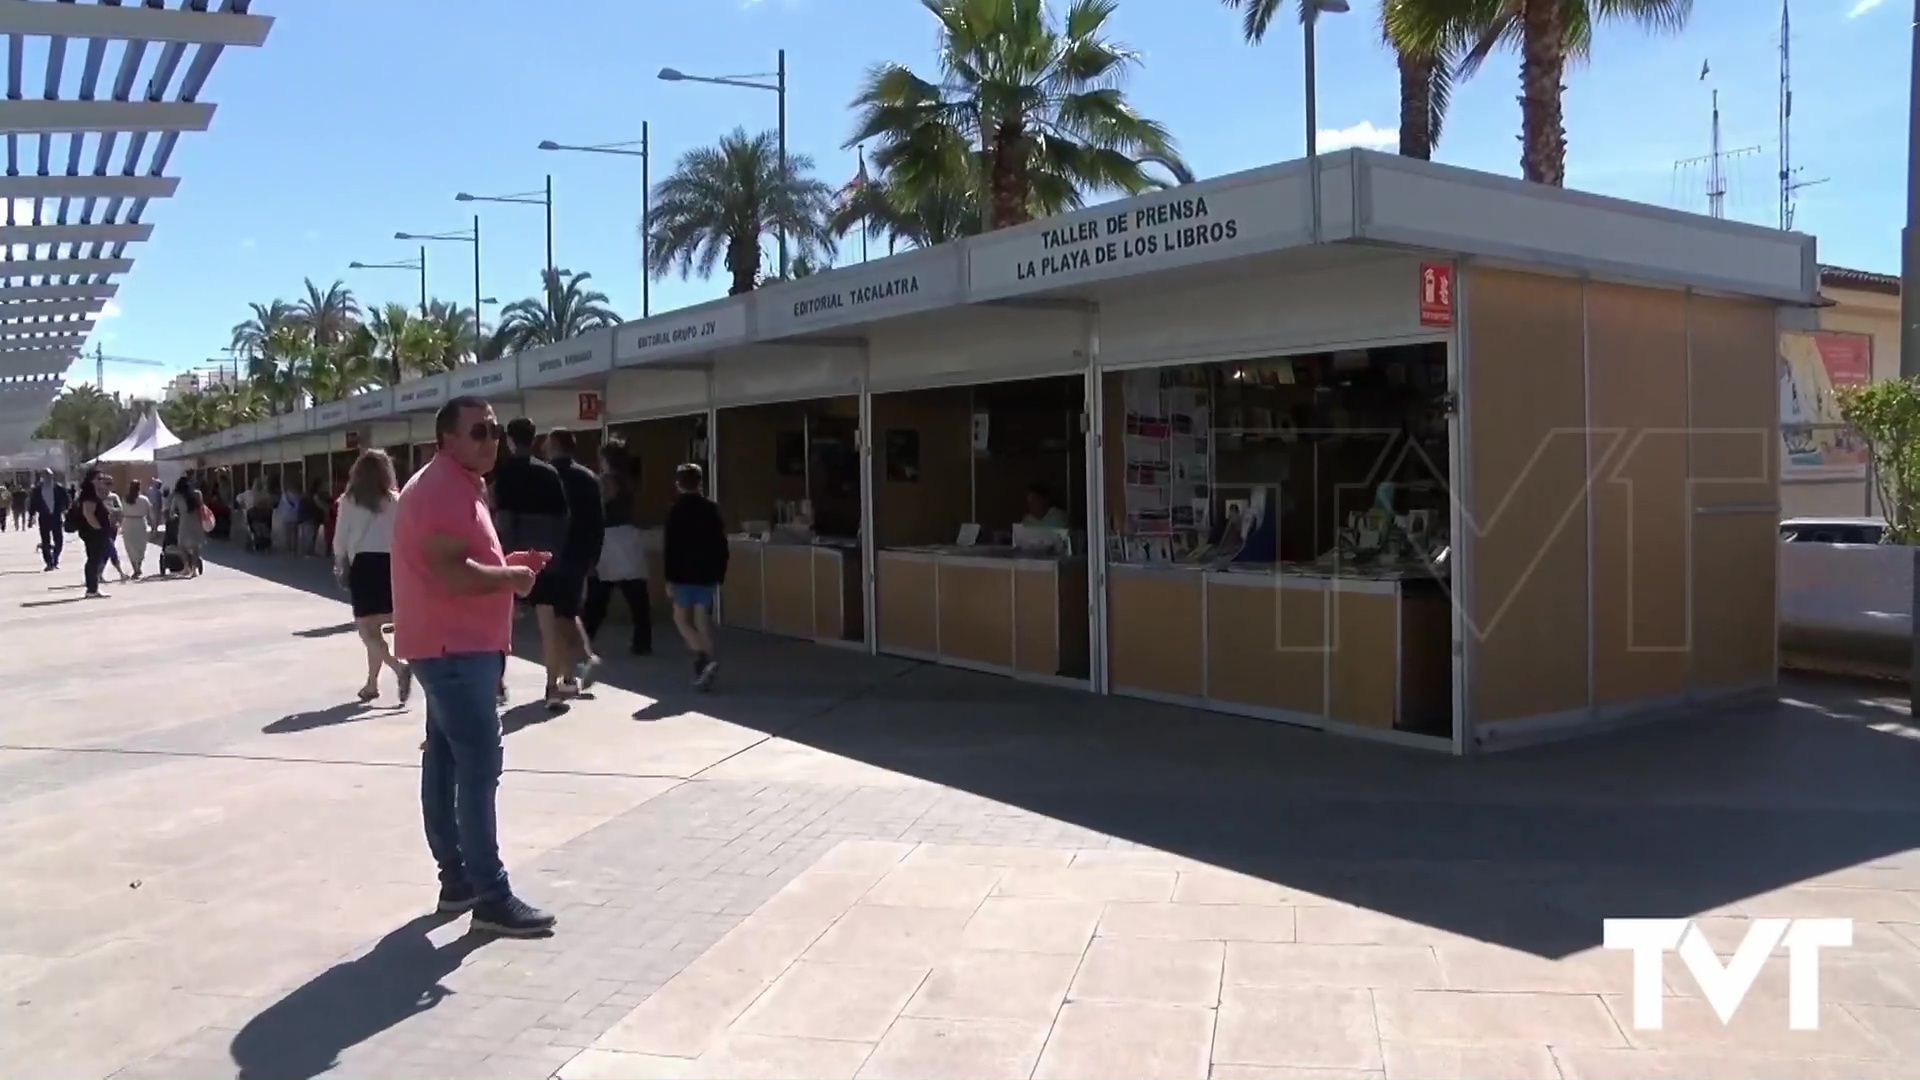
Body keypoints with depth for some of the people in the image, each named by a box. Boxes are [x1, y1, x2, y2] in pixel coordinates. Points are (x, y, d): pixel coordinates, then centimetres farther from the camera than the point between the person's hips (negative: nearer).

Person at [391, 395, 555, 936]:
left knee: (445, 761, 14)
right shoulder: (443, 488, -17)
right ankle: (491, 897, -8)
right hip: (454, 648, -11)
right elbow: (452, 573, -27)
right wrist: (512, 577, -13)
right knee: (480, 767, -11)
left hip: (455, 646, 11)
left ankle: (457, 879, 22)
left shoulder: (457, 486, 17)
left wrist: (507, 563, 11)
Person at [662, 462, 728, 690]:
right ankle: (705, 662, 3)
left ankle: (702, 656, -14)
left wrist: (669, 578, -8)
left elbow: (671, 547, -10)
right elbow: (721, 544, 8)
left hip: (684, 573, -4)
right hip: (707, 573, 4)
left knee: (681, 618, 7)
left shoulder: (677, 510, -7)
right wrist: (720, 573, 15)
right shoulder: (712, 508, 6)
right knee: (703, 620, 7)